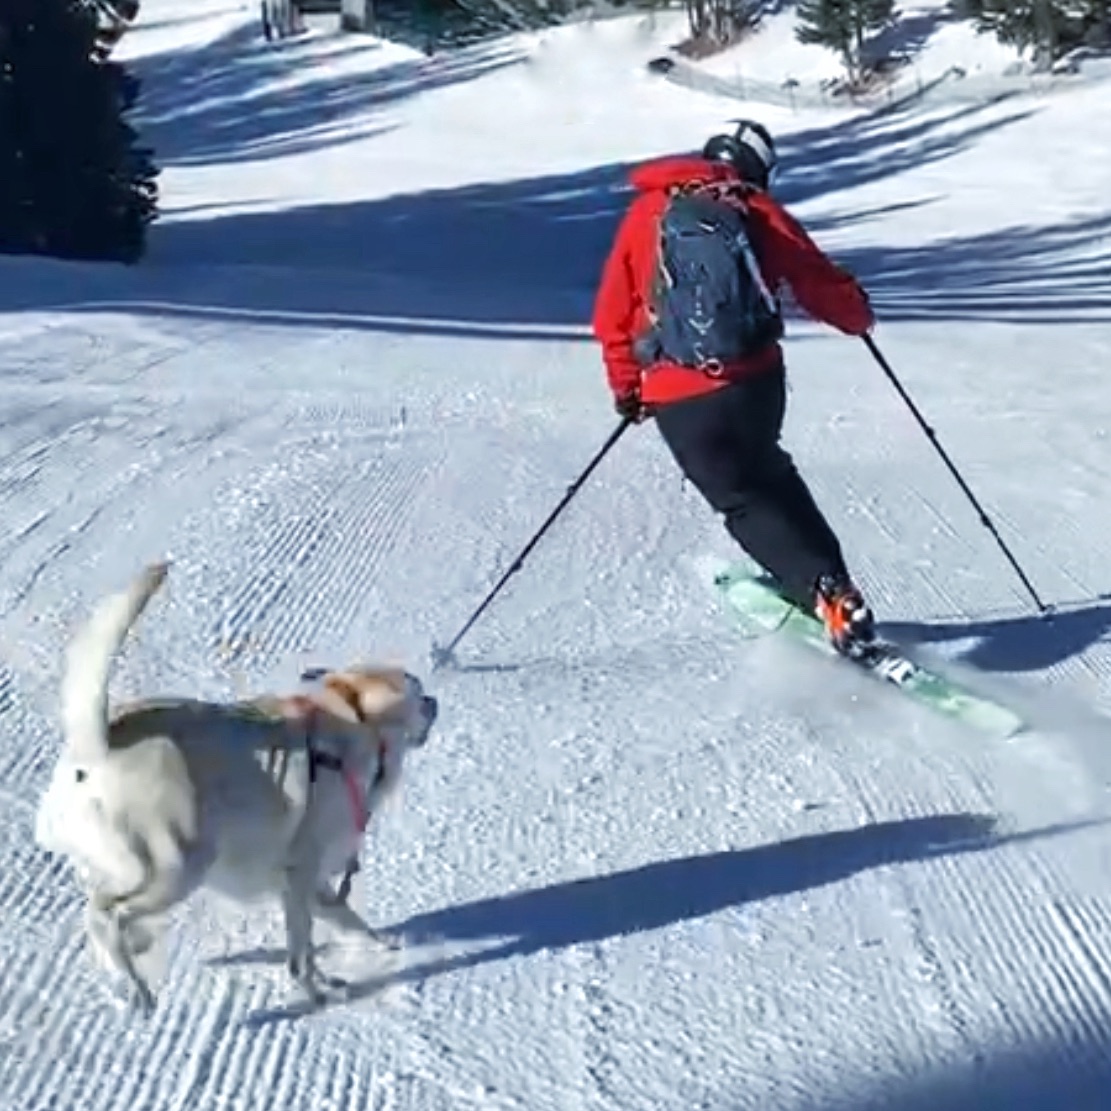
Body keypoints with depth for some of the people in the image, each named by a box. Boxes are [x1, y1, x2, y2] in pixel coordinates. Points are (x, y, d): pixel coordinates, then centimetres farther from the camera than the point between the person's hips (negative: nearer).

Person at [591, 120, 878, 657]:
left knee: (743, 500, 9)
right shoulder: (759, 212, 4)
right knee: (767, 472, 28)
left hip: (677, 400, -1)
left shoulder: (646, 212, 5)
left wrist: (627, 387, 20)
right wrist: (859, 316, 29)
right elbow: (823, 286, 7)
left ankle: (825, 589, -7)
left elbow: (613, 315, 7)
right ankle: (823, 579, 26)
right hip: (756, 382, 2)